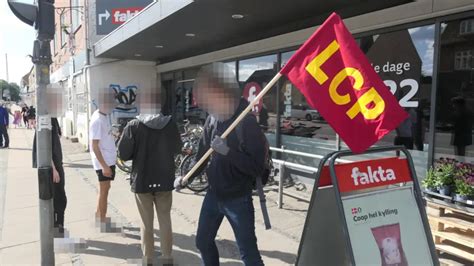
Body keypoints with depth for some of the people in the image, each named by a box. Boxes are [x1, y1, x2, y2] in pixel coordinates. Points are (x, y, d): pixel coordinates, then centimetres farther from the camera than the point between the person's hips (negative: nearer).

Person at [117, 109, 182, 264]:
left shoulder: (134, 125, -11)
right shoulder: (170, 123, -4)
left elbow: (123, 154, -10)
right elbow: (177, 148, 8)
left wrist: (138, 153, 9)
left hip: (142, 180, -1)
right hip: (165, 179, 2)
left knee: (146, 222, 11)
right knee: (165, 219, 14)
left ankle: (148, 258, 19)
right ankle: (167, 257, 21)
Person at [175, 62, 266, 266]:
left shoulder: (248, 123, -20)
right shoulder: (212, 120, 0)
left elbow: (257, 168, -23)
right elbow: (203, 153, 13)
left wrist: (228, 152, -31)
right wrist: (186, 178, 6)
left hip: (238, 199, -7)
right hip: (213, 194, 7)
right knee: (203, 242, 21)